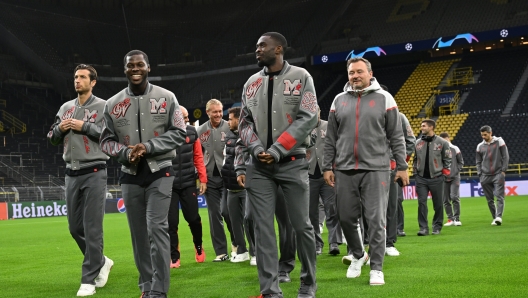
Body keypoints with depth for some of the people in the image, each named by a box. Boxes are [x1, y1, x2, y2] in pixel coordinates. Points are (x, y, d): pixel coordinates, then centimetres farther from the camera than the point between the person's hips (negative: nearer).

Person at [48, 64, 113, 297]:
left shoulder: (103, 106, -2)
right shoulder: (66, 108, 14)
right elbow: (52, 138, 18)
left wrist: (84, 127, -15)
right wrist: (60, 128, -3)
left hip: (94, 174, -6)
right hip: (71, 175, 6)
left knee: (92, 228, -7)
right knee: (75, 227, 10)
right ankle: (101, 262, 30)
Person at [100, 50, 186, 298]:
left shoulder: (166, 98, 0)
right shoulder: (113, 104, 4)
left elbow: (179, 133, -2)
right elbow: (106, 141, 7)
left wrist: (148, 147, -15)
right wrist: (125, 153, -14)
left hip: (160, 172, -3)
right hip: (130, 175, 3)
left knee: (156, 227, -13)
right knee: (139, 232, 7)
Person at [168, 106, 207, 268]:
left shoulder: (191, 132, 1)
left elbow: (198, 156, 7)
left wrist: (202, 178, 4)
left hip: (188, 183, 3)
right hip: (169, 185, -2)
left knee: (193, 218, 8)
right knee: (171, 222, 1)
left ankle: (198, 246, 35)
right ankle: (174, 257, 13)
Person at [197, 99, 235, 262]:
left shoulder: (229, 127, -4)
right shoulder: (200, 131, 6)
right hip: (209, 177, 3)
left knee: (226, 211, -6)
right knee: (214, 215, 4)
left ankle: (236, 241, 22)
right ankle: (221, 252, 12)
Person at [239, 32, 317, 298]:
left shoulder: (300, 77, 1)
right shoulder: (252, 83, 13)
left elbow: (308, 118, -7)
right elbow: (245, 122, 12)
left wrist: (276, 151, -13)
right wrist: (257, 148, -8)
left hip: (292, 162, -3)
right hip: (259, 166, 3)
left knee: (301, 225, 0)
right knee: (263, 227, -1)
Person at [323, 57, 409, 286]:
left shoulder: (384, 99, 2)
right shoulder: (339, 100, 10)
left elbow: (396, 137, 2)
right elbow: (331, 139, 12)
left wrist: (402, 166, -1)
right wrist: (327, 167, 7)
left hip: (375, 169, -3)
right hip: (344, 170, 3)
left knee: (376, 220, -3)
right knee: (346, 217, 7)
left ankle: (376, 268, 6)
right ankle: (358, 255, 31)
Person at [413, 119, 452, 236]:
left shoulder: (442, 142, -2)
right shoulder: (418, 143, 9)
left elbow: (447, 160, 2)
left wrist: (444, 174, -2)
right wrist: (415, 173, 10)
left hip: (436, 178, -2)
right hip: (421, 178, 3)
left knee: (438, 204, 4)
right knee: (422, 203, -4)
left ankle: (437, 227, 18)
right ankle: (423, 228, 0)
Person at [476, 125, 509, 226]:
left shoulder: (499, 141, 3)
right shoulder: (480, 146, 11)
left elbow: (505, 156, 2)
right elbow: (478, 162, 16)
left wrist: (503, 170, -6)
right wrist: (480, 174, 4)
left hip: (498, 174, -3)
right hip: (485, 176, 3)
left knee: (499, 197, -12)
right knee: (489, 199, 3)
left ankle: (498, 217, -20)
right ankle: (494, 218, 11)